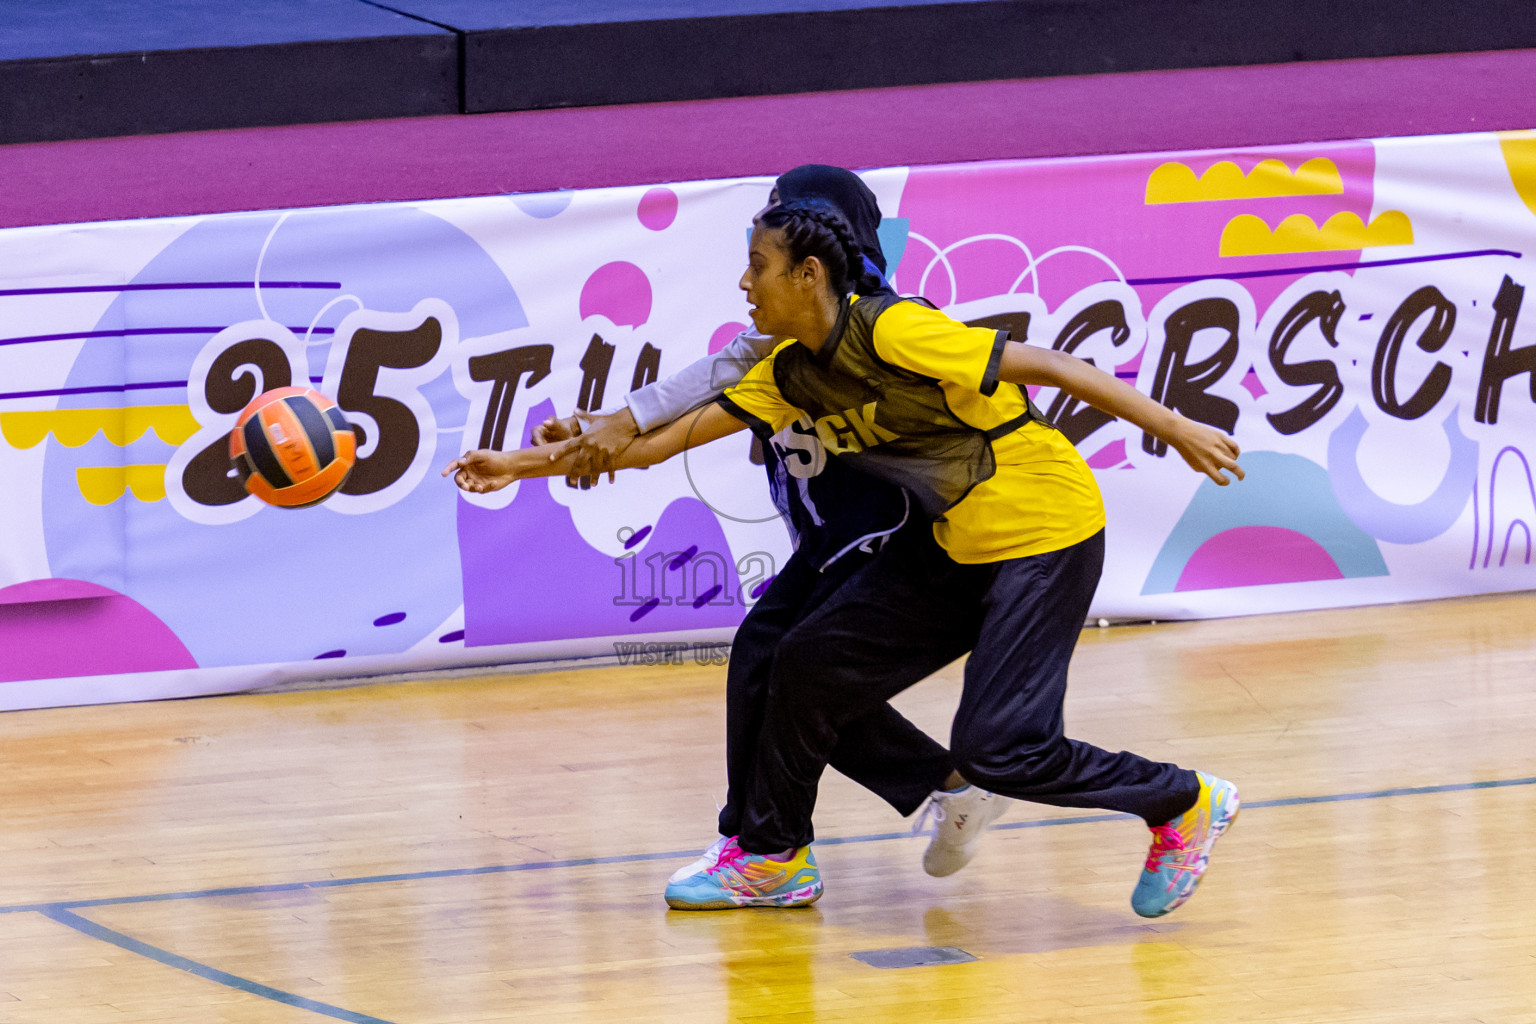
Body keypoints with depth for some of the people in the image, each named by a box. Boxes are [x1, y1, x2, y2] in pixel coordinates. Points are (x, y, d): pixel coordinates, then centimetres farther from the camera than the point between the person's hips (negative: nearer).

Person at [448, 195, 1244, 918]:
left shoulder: (892, 330, -22)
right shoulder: (791, 372, 3)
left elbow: (1045, 365, -20)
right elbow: (670, 436, 8)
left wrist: (1173, 428, -22)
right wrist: (525, 465, 7)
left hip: (1045, 535, -8)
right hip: (960, 545, 8)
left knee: (997, 750, -15)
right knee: (810, 668, 6)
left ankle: (1184, 804, 4)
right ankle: (772, 855, 24)